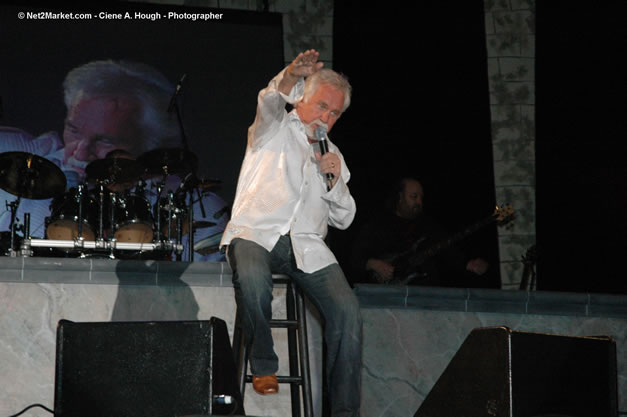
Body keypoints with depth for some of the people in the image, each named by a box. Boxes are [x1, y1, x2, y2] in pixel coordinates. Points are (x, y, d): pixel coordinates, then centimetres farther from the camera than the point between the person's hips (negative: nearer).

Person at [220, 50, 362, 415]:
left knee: (347, 309, -20)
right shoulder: (275, 129, 12)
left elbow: (344, 219, 17)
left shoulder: (333, 154, 23)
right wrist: (290, 78, -37)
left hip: (306, 244, 4)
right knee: (253, 280, -37)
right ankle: (264, 364, -11)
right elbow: (269, 103, -15)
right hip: (256, 232, -4)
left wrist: (336, 180, -3)